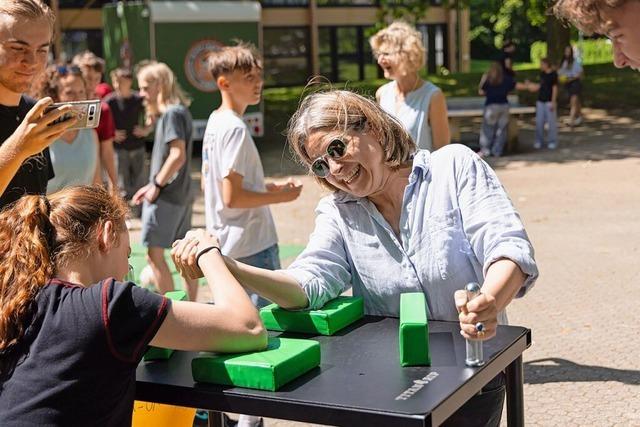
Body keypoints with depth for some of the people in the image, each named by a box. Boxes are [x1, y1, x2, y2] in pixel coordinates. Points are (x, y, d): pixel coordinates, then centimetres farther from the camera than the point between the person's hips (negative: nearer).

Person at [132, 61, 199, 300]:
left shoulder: (172, 113, -15)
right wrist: (153, 185, 14)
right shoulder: (179, 111, 14)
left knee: (155, 254, -5)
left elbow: (178, 155, -23)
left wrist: (156, 185, -15)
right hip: (181, 195, 10)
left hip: (166, 197, -10)